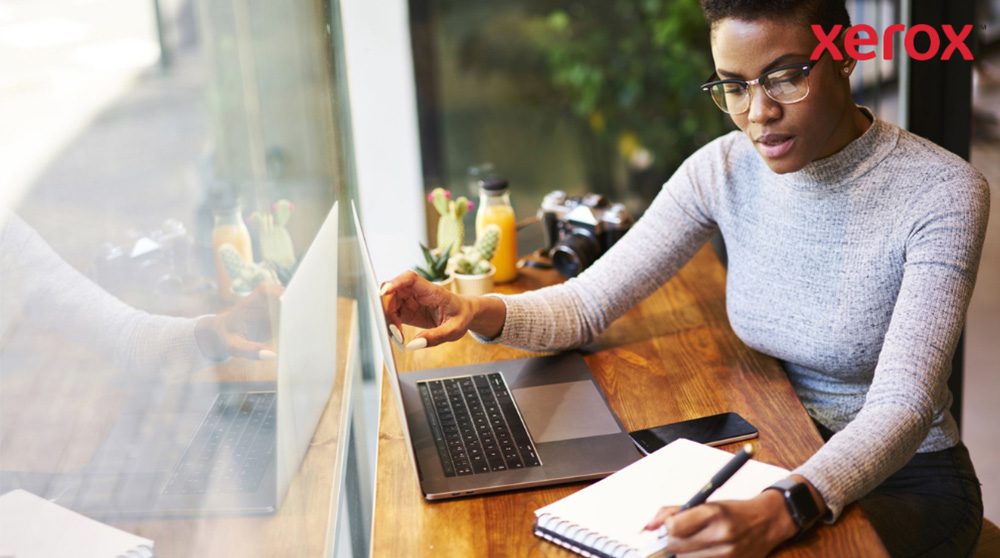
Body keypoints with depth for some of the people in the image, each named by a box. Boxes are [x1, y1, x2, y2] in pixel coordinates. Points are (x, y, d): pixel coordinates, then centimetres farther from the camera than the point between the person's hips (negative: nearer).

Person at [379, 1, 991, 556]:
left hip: (905, 480, -4)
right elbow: (588, 303, -5)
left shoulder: (942, 193, -21)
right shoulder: (723, 170, -6)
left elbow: (902, 409, -30)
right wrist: (480, 313, -26)